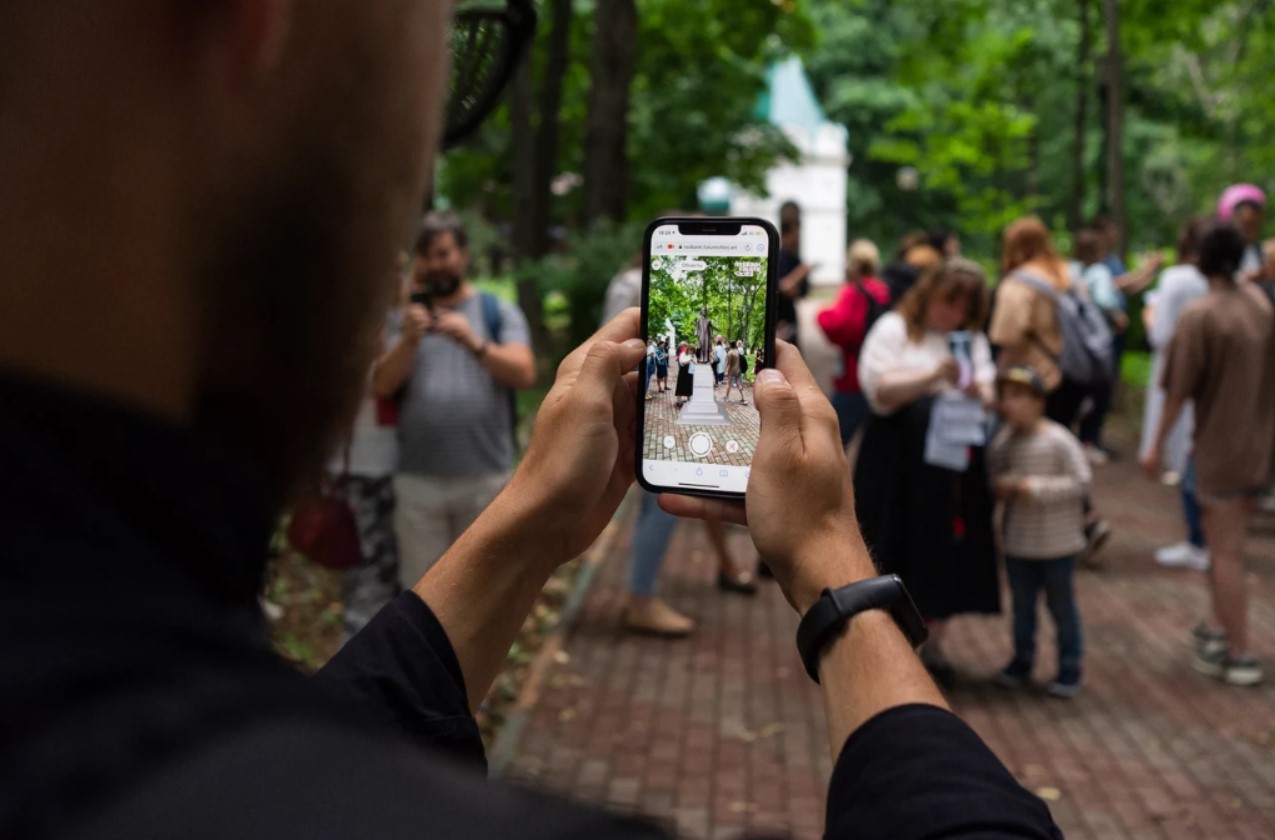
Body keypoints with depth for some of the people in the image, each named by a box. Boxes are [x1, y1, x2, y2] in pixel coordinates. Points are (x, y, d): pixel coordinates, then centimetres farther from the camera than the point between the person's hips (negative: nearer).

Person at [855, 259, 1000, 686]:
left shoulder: (973, 339, 13)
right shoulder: (893, 329, -1)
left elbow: (988, 396, 3)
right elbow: (880, 390, -13)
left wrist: (978, 393, -21)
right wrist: (932, 378, -26)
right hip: (899, 459, -4)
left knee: (947, 550, 5)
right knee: (897, 549, 1)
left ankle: (933, 641, 18)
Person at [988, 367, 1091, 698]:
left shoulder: (1059, 440, -18)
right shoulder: (1003, 438, -3)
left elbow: (1081, 480, -19)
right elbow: (995, 472, 11)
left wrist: (1035, 487, -23)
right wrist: (1000, 486, -12)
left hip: (1057, 544, -5)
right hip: (1017, 541, 5)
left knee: (1061, 605, 9)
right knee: (1022, 604, 18)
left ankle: (1070, 667, 23)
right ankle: (1022, 660, 34)